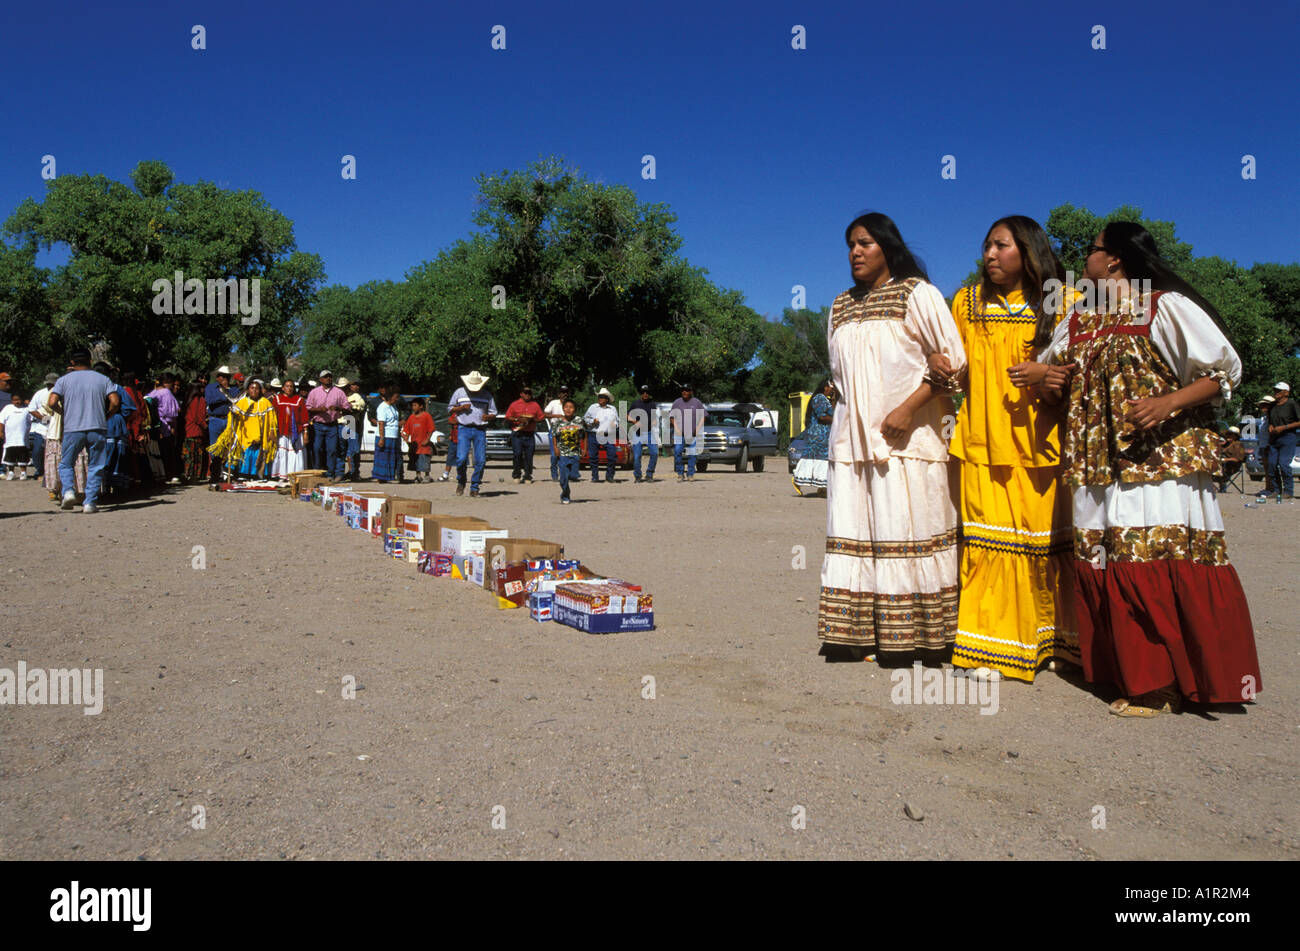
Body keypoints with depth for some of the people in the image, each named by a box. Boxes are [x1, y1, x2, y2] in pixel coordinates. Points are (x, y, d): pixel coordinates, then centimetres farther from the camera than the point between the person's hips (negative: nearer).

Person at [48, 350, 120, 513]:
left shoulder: (64, 380, 5)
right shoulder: (103, 379, 7)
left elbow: (52, 403, -5)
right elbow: (115, 402, -5)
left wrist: (64, 413, 13)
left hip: (72, 429, 0)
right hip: (97, 429, 0)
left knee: (65, 464, 15)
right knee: (95, 467, 7)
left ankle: (68, 491, -8)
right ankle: (90, 503, 1)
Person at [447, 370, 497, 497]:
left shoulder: (487, 395, 11)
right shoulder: (459, 392, 8)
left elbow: (494, 413, 15)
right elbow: (450, 409, 12)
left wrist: (488, 416, -8)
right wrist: (462, 408, -7)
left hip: (480, 430, 2)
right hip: (464, 429, -2)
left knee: (480, 461, -4)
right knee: (461, 458, -14)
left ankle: (474, 488, 8)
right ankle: (461, 482, 12)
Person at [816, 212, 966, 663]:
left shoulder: (917, 293, 2)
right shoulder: (840, 307, 19)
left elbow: (954, 359, -4)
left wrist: (907, 408, -14)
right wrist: (849, 415, 10)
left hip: (907, 436, -5)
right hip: (852, 437, 5)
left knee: (910, 529, -7)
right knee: (854, 531, 1)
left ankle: (927, 636, 0)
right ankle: (860, 633, 4)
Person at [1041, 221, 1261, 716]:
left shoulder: (1166, 306, -2)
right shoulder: (1078, 319, 17)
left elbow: (1225, 370, -4)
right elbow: (1052, 371, 31)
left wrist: (1168, 403, -19)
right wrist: (1051, 383, 7)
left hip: (1162, 458, -6)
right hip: (1098, 464, 6)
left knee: (1163, 564, -10)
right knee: (1105, 566, 2)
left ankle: (1168, 683, -1)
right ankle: (1137, 677, 11)